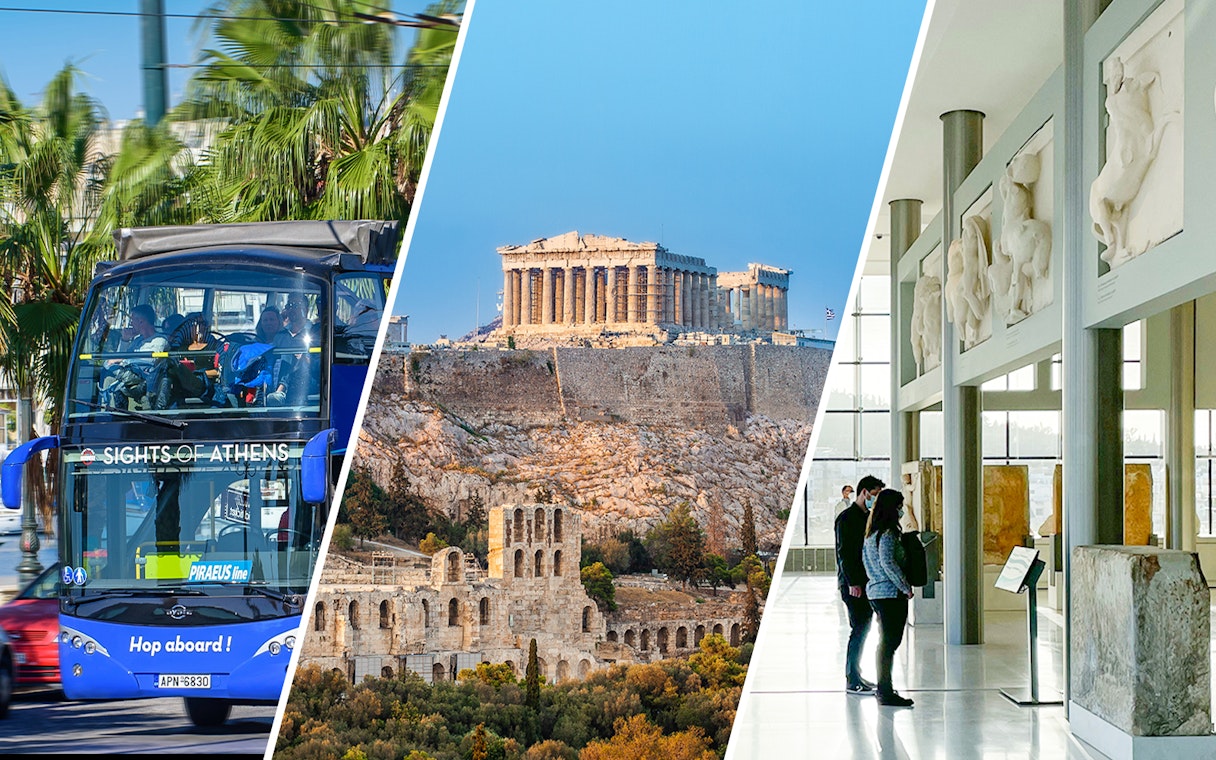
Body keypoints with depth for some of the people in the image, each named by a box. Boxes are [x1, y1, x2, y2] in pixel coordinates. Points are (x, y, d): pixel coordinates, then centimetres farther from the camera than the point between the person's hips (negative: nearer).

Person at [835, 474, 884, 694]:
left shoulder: (869, 517, 17)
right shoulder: (846, 518, -10)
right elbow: (844, 553, -15)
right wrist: (852, 583, -20)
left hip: (868, 582, 9)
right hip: (853, 583, -9)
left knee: (864, 628, 11)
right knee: (859, 629, -10)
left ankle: (854, 674, 20)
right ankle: (852, 681, -7)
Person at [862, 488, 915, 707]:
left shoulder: (871, 533, 13)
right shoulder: (887, 534, -15)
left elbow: (865, 559, 21)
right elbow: (888, 563, -22)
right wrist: (906, 588, -15)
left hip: (875, 591, 10)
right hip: (891, 594, -10)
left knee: (886, 641, 16)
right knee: (890, 642, -8)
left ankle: (883, 689, 20)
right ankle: (886, 692, -8)